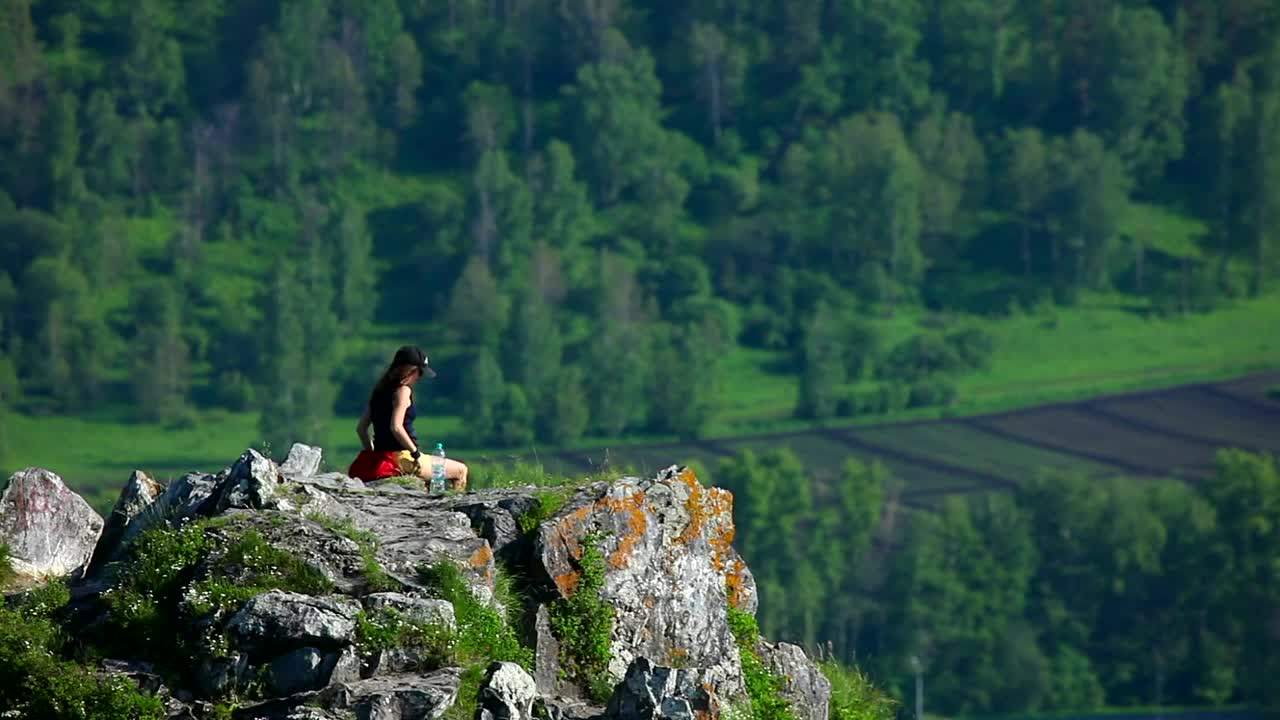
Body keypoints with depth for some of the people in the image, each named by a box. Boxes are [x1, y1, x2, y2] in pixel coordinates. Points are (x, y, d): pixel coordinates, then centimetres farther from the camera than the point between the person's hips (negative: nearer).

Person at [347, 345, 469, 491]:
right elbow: (396, 427, -26)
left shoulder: (380, 390, 12)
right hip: (403, 457, -9)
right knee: (460, 471, 2)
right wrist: (415, 453, -19)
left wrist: (371, 452, 20)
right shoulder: (403, 390, -13)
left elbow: (361, 427, 13)